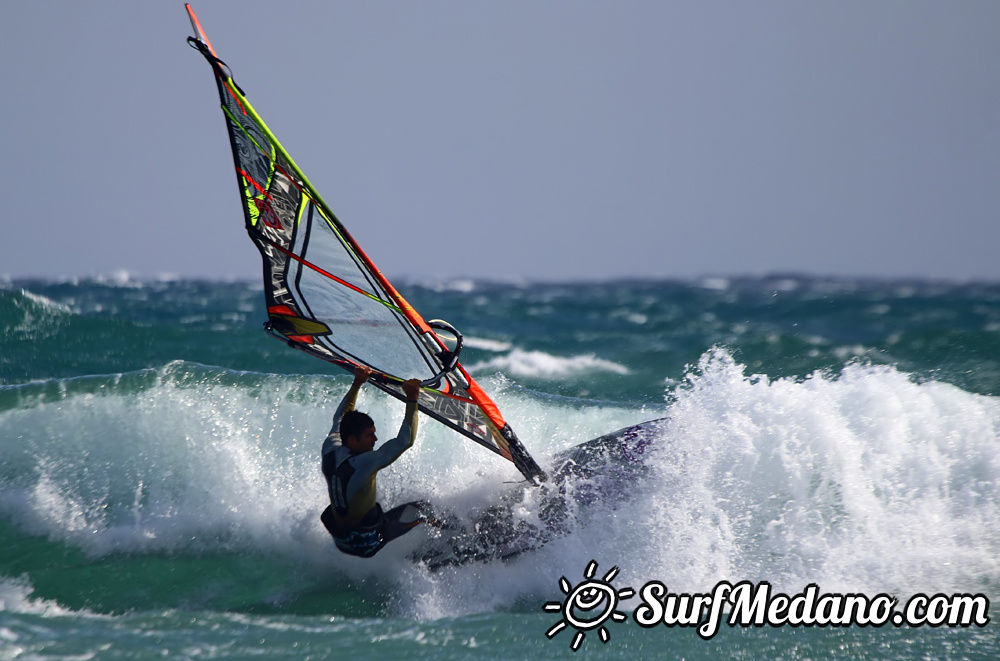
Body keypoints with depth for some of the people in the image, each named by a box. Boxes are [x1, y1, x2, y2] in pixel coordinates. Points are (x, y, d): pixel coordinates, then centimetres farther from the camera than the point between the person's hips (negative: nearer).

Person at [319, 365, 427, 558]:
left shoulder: (329, 450, -8)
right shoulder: (363, 463, -29)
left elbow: (340, 419, 13)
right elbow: (405, 441, -27)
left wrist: (357, 384, 17)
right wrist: (412, 399, -23)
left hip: (340, 541, 7)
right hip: (368, 543, -7)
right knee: (422, 511, 5)